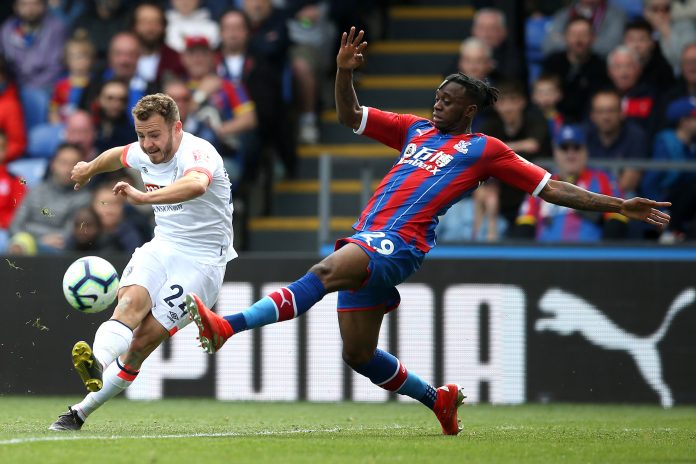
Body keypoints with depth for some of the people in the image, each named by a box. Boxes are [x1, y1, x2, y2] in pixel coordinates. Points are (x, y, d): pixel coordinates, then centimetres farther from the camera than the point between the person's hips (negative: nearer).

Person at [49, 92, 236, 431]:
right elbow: (119, 155, 29)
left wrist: (144, 197, -58)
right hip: (162, 247, 6)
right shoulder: (142, 155, 2)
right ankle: (97, 365, -53)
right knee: (132, 299, -27)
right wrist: (89, 169, 47)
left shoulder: (198, 154, -23)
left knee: (146, 338, -16)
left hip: (202, 260, -6)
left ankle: (82, 412, -18)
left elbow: (196, 185, -48)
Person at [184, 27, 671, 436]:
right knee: (358, 355, 11)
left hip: (399, 245, -7)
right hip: (366, 242, 7)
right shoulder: (415, 130, 23)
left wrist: (620, 205, 3)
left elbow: (552, 188, 9)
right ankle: (440, 399, 31)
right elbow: (350, 116, 26)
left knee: (325, 273, -33)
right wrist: (345, 71, 8)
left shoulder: (484, 149, 8)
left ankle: (229, 325, -46)